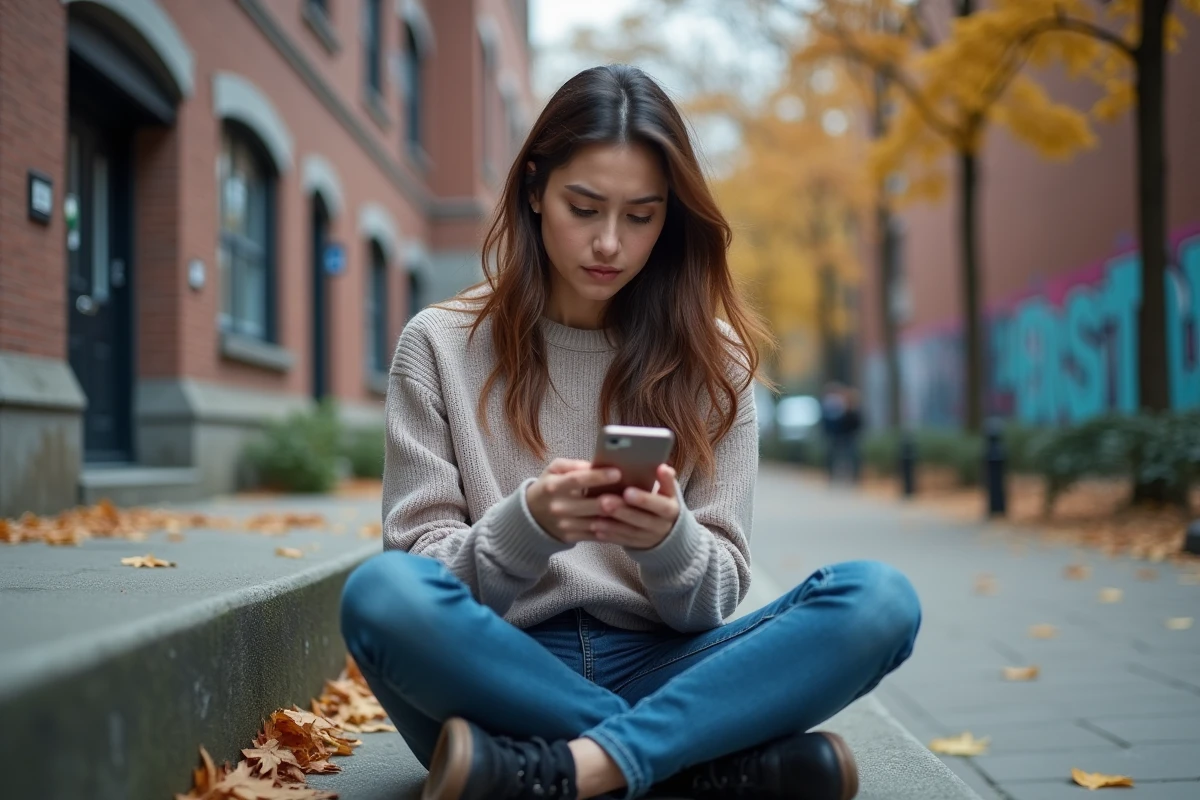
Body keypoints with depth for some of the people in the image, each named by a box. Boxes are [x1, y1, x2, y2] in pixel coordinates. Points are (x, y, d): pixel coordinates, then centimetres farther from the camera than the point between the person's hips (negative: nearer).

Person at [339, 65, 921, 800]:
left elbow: (717, 595, 5)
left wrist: (668, 539, -19)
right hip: (503, 676, -1)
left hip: (655, 671, 2)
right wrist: (528, 525, -21)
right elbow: (423, 572, -1)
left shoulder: (711, 357, 7)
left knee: (881, 599, -22)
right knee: (382, 593, -33)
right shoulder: (441, 345, 3)